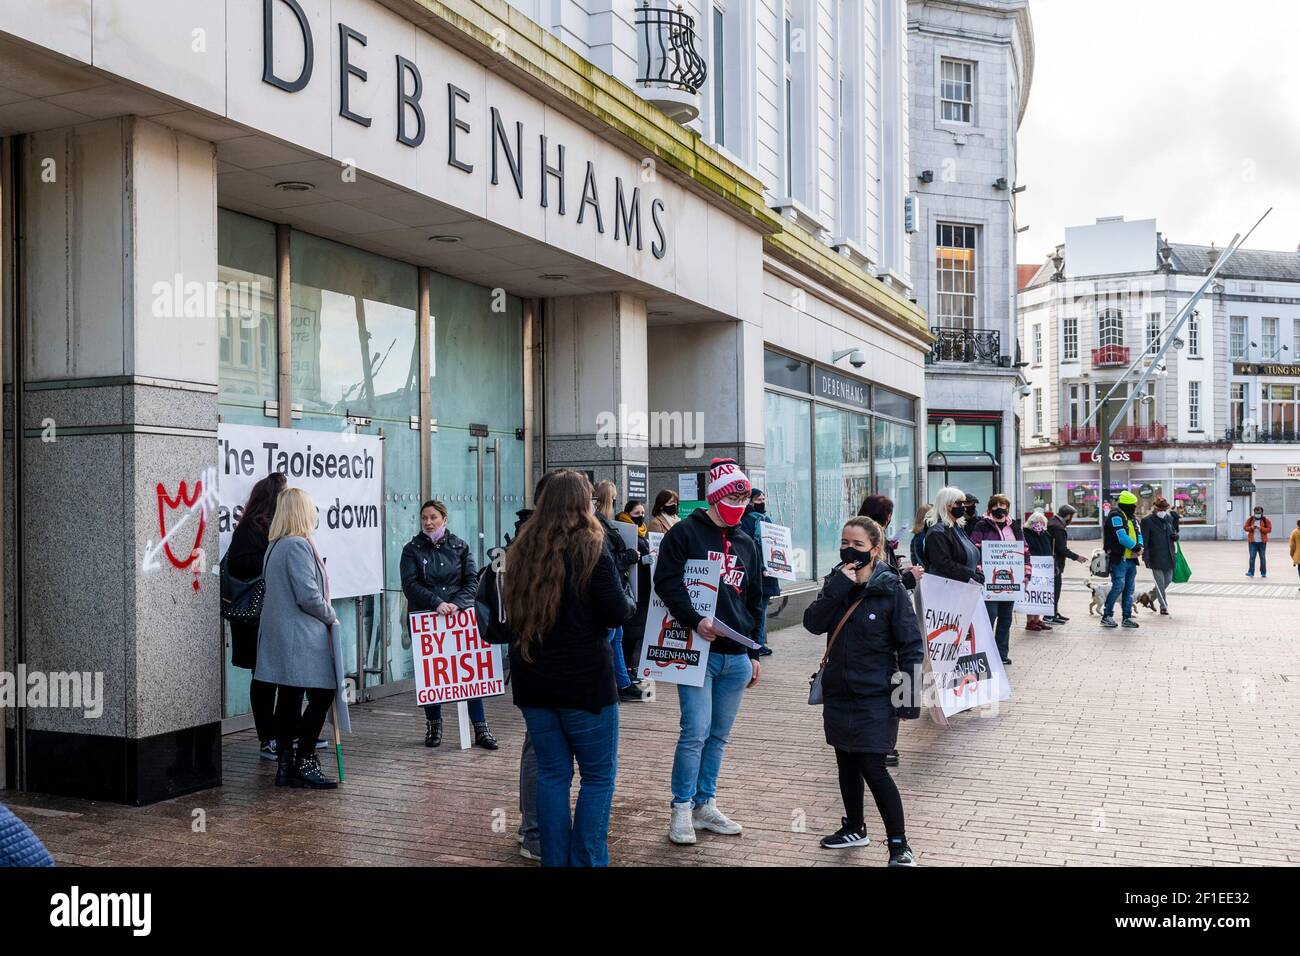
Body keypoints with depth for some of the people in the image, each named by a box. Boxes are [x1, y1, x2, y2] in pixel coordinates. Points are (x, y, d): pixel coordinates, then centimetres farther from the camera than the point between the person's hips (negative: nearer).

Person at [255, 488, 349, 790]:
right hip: (301, 637, -10)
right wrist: (331, 616, -3)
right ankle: (304, 762, -3)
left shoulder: (275, 546, 16)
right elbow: (308, 595, -20)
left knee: (288, 698, 11)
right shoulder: (298, 546, -15)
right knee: (321, 695, -5)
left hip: (279, 635, 10)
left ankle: (285, 765, 14)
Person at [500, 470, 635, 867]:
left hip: (532, 680, 5)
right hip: (584, 679, -5)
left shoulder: (522, 549, 4)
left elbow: (509, 609, 15)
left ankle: (554, 859, 18)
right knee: (598, 775, 6)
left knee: (552, 773, 13)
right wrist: (630, 603, 7)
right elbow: (617, 612, -13)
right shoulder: (591, 547, -12)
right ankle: (586, 860, 4)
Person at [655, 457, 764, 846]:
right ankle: (682, 810, 4)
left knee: (719, 735, 11)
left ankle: (706, 805, 21)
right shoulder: (685, 533, -2)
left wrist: (754, 653, 19)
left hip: (736, 657, 6)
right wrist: (695, 621, -25)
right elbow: (666, 582, -12)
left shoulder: (746, 544, 17)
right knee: (696, 732, -9)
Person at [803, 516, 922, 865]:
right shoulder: (836, 583, 3)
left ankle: (899, 846, 4)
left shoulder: (890, 590, -11)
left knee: (872, 768, -7)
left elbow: (911, 646, -10)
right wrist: (838, 586, -21)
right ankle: (854, 828, 35)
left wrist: (910, 696, -13)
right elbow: (813, 623, -12)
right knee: (846, 762, 17)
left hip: (875, 696, -5)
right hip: (839, 692, 6)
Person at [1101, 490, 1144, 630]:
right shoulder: (1116, 516, -12)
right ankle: (1106, 616, -4)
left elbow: (1139, 534, 13)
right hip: (1118, 559, -9)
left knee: (1129, 588, 10)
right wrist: (1135, 547, -12)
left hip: (1131, 559, 9)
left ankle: (1127, 617, 16)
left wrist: (1139, 547, -7)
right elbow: (1121, 537, -20)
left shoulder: (1131, 517, 17)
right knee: (1118, 586, -13)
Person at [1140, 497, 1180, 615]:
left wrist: (1175, 536, -2)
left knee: (1168, 580, 11)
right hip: (1156, 558, -6)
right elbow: (1144, 541, -10)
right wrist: (1146, 558, -15)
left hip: (1169, 556, 6)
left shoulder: (1169, 518, 9)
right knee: (1160, 582, -1)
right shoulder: (1147, 521, -8)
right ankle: (1163, 606, 9)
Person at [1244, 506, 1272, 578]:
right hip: (1252, 542, 0)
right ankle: (1251, 572, -5)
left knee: (1262, 557, 5)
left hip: (1262, 542, 0)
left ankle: (1263, 573, 14)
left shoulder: (1265, 520, 3)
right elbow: (1245, 527, 7)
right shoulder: (1250, 519, 7)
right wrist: (1251, 527, -12)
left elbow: (1269, 529, -4)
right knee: (1252, 557, -7)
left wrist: (1261, 528, -18)